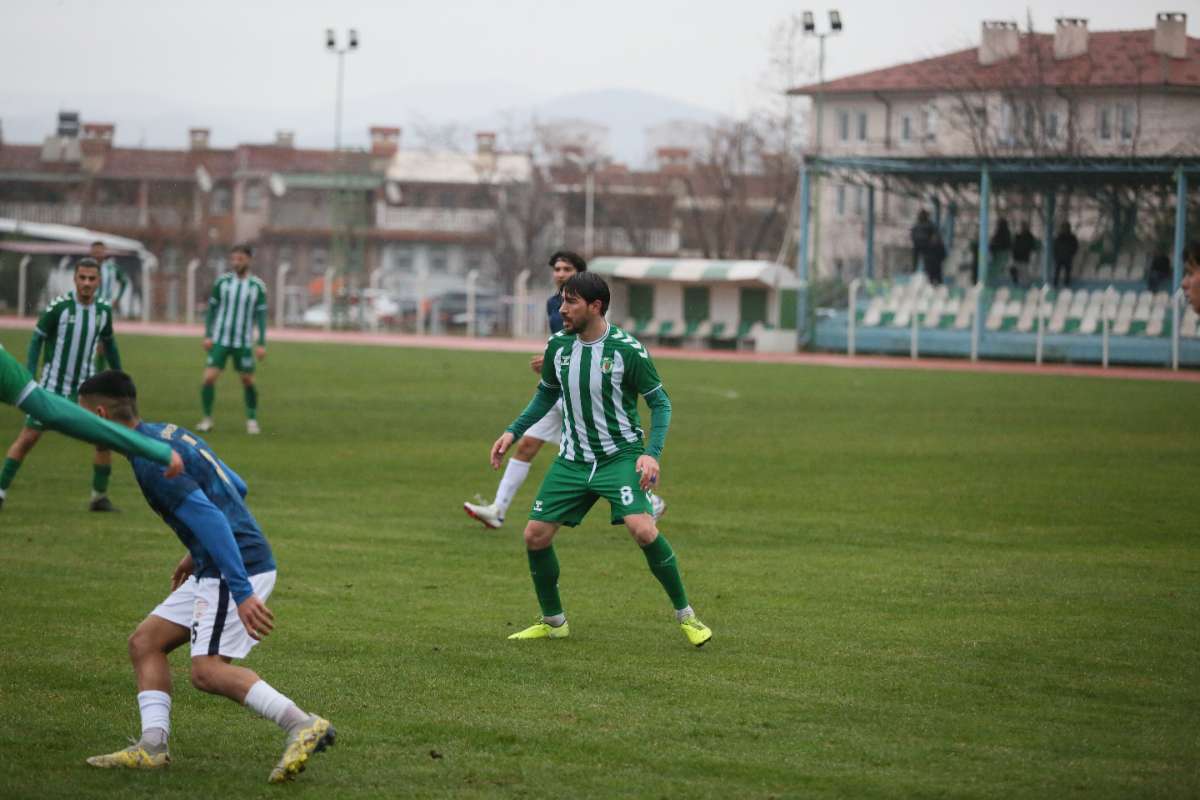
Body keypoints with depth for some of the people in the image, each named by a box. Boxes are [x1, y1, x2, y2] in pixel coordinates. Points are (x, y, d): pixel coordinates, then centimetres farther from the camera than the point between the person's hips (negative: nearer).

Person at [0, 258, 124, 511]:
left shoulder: (103, 310, 0)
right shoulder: (58, 306, -14)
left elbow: (109, 343, 17)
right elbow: (37, 339, -6)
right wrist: (29, 377, -13)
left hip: (85, 387, 4)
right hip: (52, 386, -4)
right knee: (28, 438, -4)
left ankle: (99, 497, 7)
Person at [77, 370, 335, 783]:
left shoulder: (149, 459, -17)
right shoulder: (170, 434, 15)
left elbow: (210, 518, -25)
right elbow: (237, 488, 23)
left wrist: (242, 594, -28)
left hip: (237, 569, -10)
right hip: (213, 571, 10)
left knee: (207, 671, -16)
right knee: (145, 642, 9)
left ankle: (303, 726, -18)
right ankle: (152, 745, 0)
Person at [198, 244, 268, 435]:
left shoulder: (258, 286, -1)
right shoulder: (222, 282, 1)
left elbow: (261, 315, 1)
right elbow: (212, 308, 7)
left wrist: (261, 344, -4)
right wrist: (208, 335, 0)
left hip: (244, 343, 0)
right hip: (220, 340, 0)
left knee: (248, 381, 3)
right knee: (209, 378, -10)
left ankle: (252, 420, 19)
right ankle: (207, 419, 4)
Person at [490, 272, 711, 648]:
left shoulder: (627, 349, -14)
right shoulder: (558, 346, 1)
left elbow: (659, 402, -5)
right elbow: (547, 394, 20)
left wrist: (652, 453, -18)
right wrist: (513, 432, 12)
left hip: (620, 457, -5)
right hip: (572, 459, 5)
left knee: (642, 528, -26)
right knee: (535, 535, -2)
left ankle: (685, 615, -9)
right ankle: (553, 621, 19)